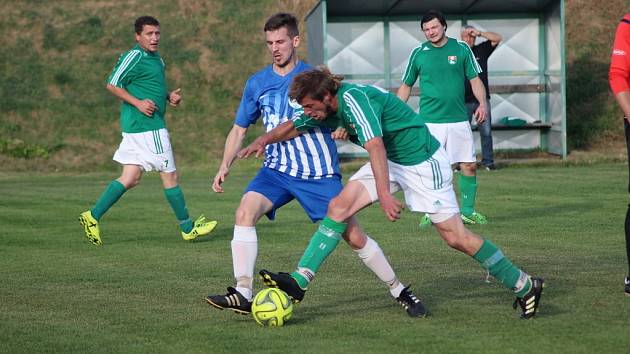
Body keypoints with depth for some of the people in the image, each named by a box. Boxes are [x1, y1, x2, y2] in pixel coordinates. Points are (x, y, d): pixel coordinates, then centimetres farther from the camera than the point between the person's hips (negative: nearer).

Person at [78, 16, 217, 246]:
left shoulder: (157, 59, 17)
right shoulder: (134, 57, -12)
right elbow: (112, 84, -14)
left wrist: (169, 96, 11)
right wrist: (138, 103, -21)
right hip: (146, 126, -10)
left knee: (130, 179, 8)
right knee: (170, 175, -1)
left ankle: (93, 216, 6)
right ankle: (188, 228, 8)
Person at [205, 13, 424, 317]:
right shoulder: (257, 83, 5)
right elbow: (239, 129, 13)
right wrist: (225, 166, 0)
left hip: (319, 174, -3)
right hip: (277, 170, 3)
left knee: (355, 237, -3)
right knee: (245, 211, -24)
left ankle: (399, 291, 16)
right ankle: (242, 294, -25)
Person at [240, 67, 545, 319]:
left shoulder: (353, 98, -26)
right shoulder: (330, 107, 2)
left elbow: (375, 146, -35)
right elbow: (293, 126, 17)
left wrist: (384, 194, -41)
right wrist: (265, 139, 0)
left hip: (423, 160, -9)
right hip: (392, 162, 9)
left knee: (456, 237, -7)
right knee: (339, 207, -6)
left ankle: (525, 286, 5)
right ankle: (300, 280, -9)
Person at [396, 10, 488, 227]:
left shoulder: (461, 49, 4)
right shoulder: (418, 53, 5)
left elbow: (475, 80, 7)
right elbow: (406, 86, 13)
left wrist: (482, 104, -9)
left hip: (459, 119, 1)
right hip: (429, 120, -1)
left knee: (469, 165, 0)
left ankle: (467, 211, 12)